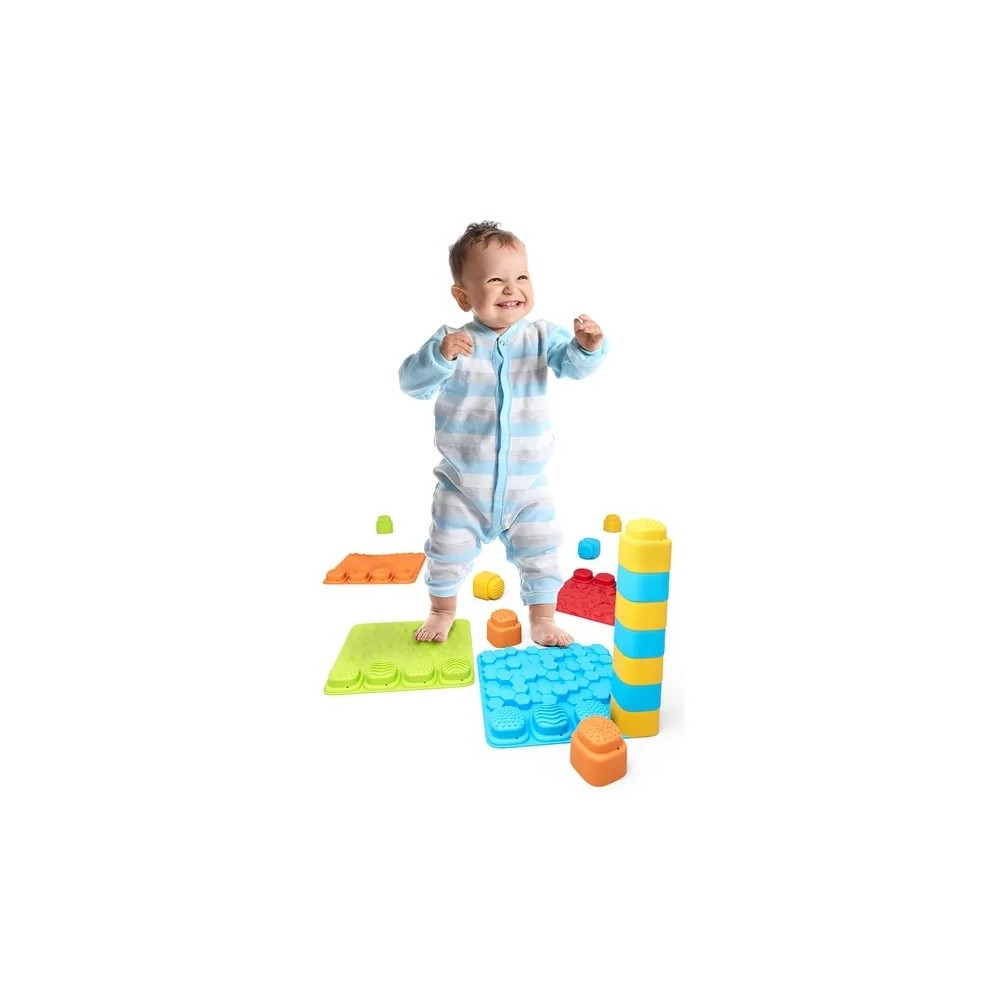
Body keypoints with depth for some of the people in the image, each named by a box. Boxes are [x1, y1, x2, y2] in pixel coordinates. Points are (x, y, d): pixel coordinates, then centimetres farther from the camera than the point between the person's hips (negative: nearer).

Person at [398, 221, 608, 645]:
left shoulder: (540, 336, -6)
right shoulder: (451, 340, -12)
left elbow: (573, 364, -16)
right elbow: (412, 383, -18)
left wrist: (588, 346, -37)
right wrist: (440, 355, -36)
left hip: (527, 484, 1)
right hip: (462, 484, -1)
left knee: (540, 555, 11)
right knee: (447, 554, 14)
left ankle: (543, 618, 34)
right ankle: (443, 610, 41)